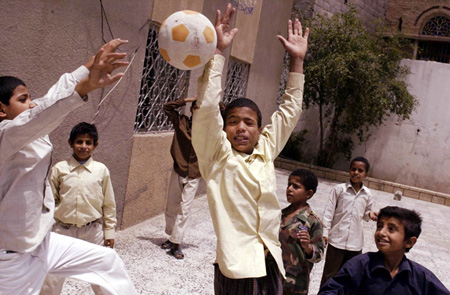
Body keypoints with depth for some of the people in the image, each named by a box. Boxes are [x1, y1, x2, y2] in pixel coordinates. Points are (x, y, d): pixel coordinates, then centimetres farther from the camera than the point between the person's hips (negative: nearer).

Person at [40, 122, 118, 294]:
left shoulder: (101, 170, -3)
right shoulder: (59, 169, -3)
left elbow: (109, 204, 3)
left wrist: (110, 231, 4)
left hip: (93, 231, 0)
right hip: (63, 230, 0)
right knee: (52, 280, 9)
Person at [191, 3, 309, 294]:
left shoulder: (265, 150, 8)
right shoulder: (217, 155, -4)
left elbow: (290, 111, 14)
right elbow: (207, 107, -16)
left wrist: (297, 60, 13)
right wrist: (218, 52, -17)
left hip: (271, 263, 5)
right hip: (237, 266, -5)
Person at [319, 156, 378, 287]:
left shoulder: (367, 194, 3)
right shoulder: (339, 189, -7)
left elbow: (365, 214, 15)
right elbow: (329, 211, -5)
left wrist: (370, 214, -8)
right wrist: (325, 233, -9)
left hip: (355, 242, 3)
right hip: (337, 239, -3)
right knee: (330, 274, 7)